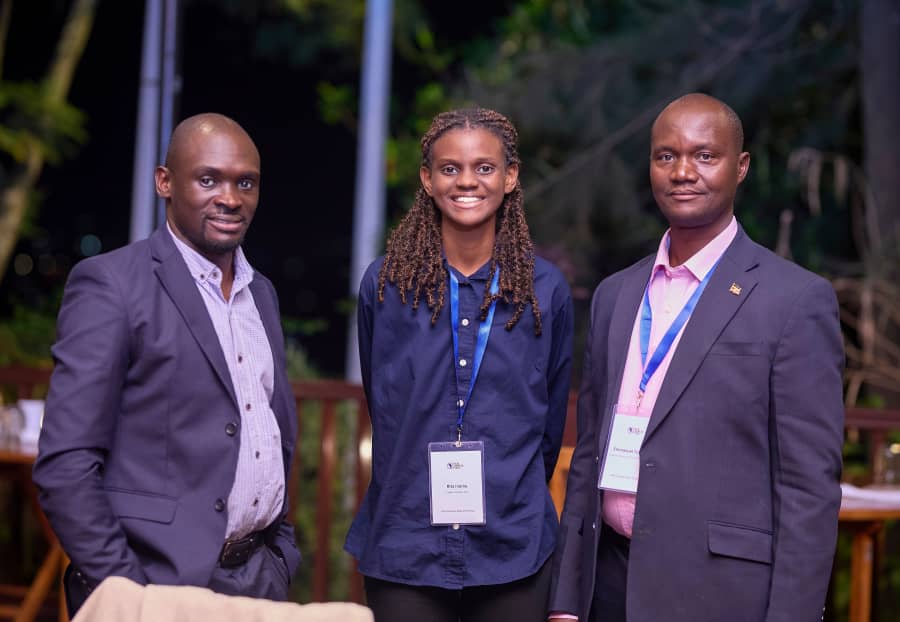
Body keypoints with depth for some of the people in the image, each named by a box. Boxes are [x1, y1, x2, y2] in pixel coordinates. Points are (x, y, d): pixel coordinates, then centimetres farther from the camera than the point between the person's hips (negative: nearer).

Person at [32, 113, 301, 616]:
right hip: (161, 581, -6)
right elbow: (66, 463, -13)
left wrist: (282, 556, 13)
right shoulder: (110, 284, -8)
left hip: (261, 577, 6)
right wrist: (121, 590, -15)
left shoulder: (262, 293, 12)